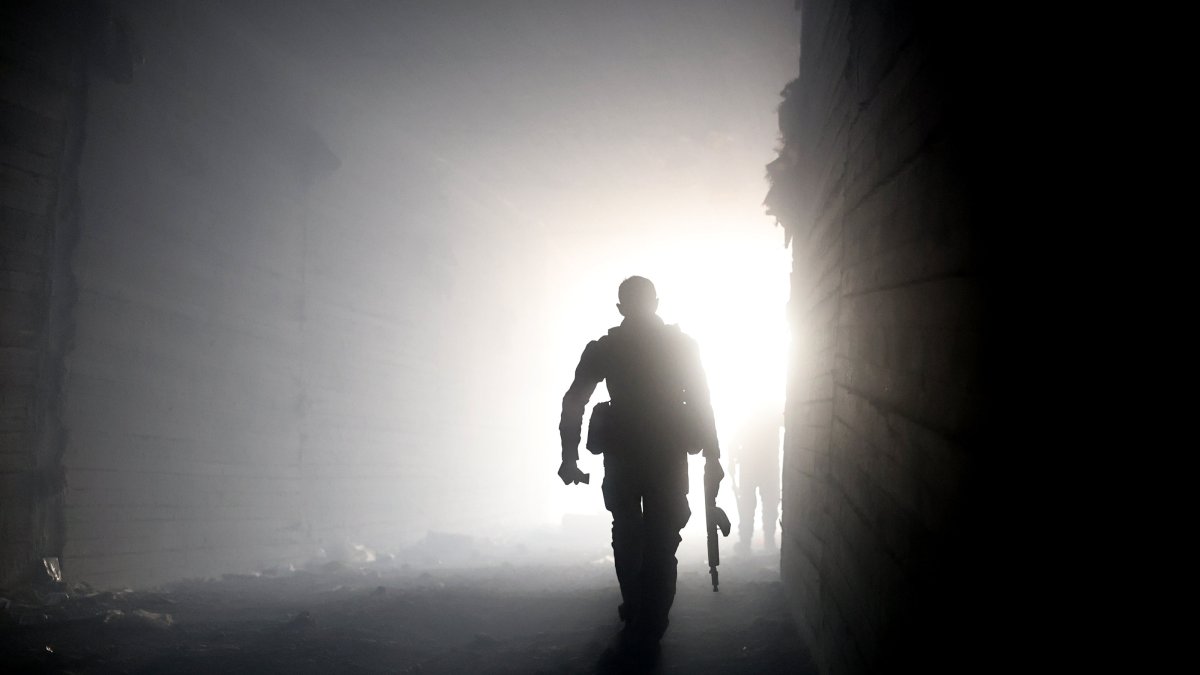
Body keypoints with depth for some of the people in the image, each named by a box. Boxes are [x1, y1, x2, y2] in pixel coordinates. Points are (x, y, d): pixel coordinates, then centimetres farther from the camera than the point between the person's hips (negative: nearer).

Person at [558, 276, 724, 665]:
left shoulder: (603, 347, 2)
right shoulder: (682, 344, 1)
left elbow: (573, 403, -3)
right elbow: (701, 402, -3)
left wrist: (569, 457, 0)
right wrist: (711, 454, 1)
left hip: (622, 456, 1)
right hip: (669, 457, -1)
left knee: (628, 536, 20)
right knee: (661, 542, 4)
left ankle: (637, 614, 25)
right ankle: (646, 632, 3)